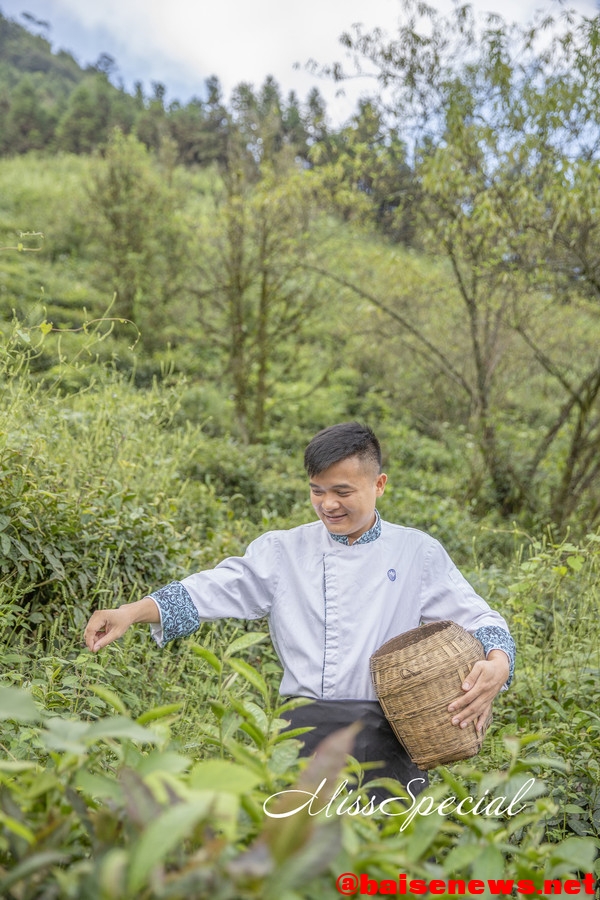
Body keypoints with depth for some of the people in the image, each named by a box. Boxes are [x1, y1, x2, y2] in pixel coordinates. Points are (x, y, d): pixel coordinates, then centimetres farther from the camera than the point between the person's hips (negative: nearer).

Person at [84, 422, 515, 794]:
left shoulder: (417, 553, 6)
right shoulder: (283, 551, 7)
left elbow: (482, 622, 6)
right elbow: (211, 590, -1)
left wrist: (497, 665, -16)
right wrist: (131, 612, -15)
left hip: (385, 731, 0)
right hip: (306, 726, 1)